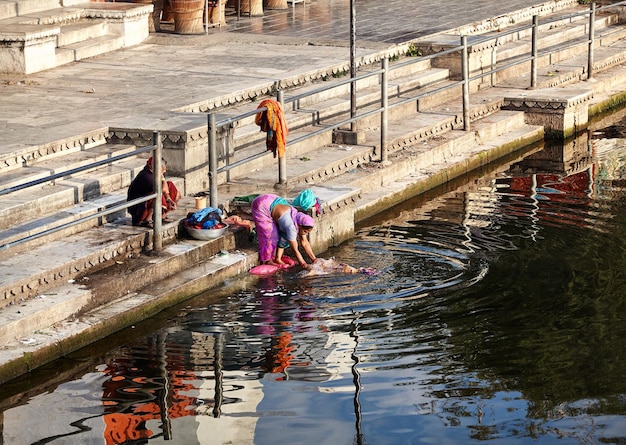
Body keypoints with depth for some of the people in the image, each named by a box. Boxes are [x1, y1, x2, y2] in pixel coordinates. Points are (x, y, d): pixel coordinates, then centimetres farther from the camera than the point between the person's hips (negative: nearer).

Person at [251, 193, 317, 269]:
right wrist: (304, 265, -21)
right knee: (269, 234, -8)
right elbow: (295, 250, -26)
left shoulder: (300, 221, -8)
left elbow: (305, 243, 1)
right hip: (261, 206, -8)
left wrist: (314, 259, 0)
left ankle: (277, 258, 10)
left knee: (283, 234, 4)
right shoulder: (291, 226, -31)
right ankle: (266, 260, 6)